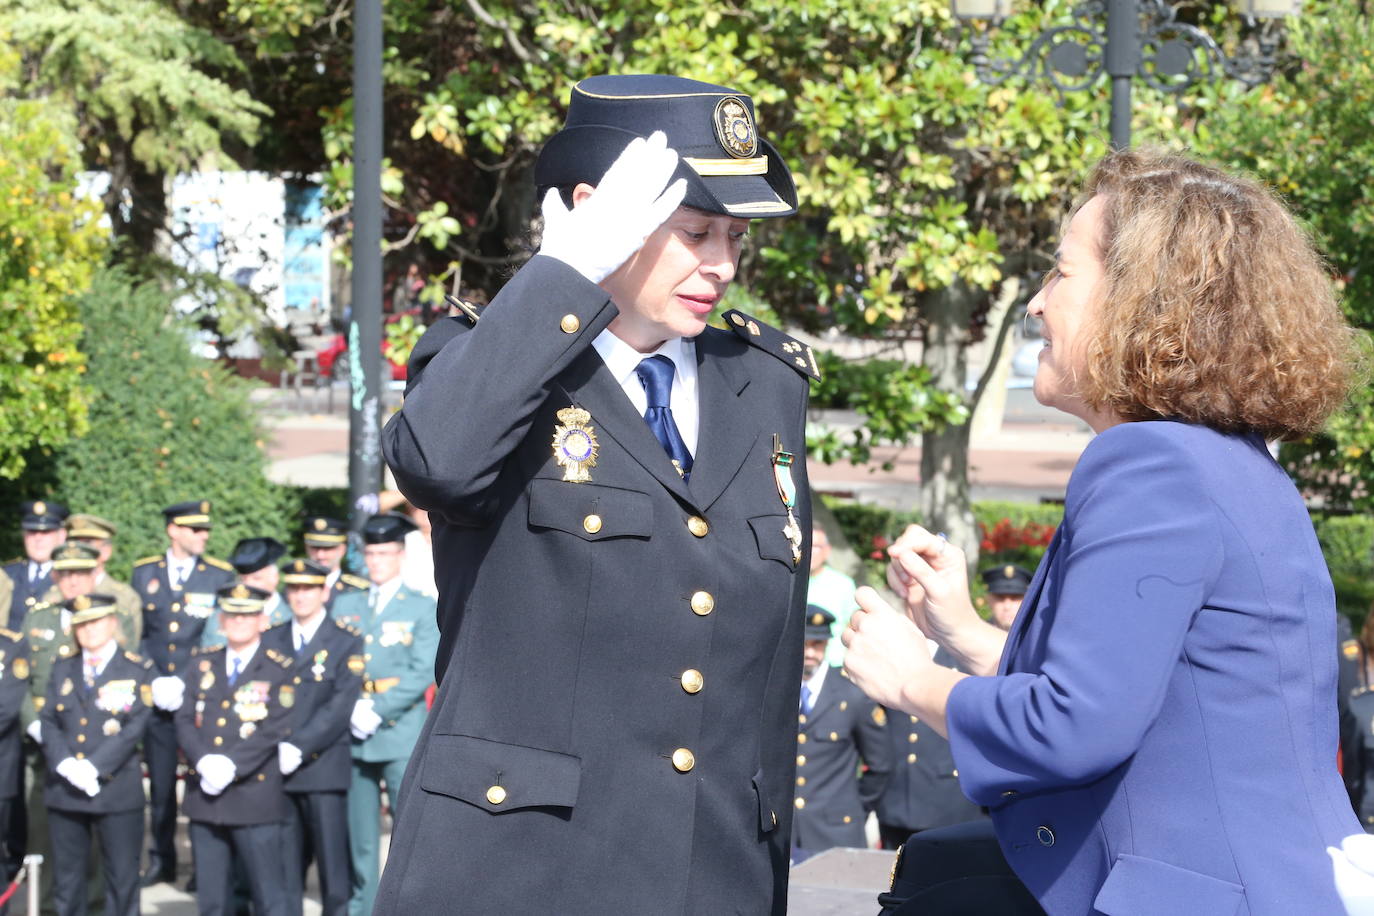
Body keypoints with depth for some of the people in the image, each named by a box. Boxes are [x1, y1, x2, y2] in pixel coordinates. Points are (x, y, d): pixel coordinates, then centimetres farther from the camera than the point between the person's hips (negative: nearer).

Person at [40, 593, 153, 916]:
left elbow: (134, 728, -9)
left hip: (117, 790, -3)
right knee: (67, 878, 7)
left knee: (122, 877, 1)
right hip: (64, 791, 3)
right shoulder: (63, 669, 12)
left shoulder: (138, 671, 0)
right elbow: (48, 722, 4)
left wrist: (93, 766, -17)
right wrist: (65, 765, -13)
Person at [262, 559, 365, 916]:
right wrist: (274, 748, -8)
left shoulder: (346, 642, 2)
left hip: (324, 768, -3)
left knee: (331, 857, -1)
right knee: (284, 864, 5)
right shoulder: (270, 640, 14)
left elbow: (340, 706, -8)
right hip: (277, 768, 3)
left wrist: (299, 748, -16)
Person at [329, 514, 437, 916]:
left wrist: (378, 712, -13)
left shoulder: (422, 608, 4)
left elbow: (423, 673, -5)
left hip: (401, 735, -4)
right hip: (353, 737, 4)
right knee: (359, 835, 6)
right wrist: (351, 708, -8)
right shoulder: (345, 606, 15)